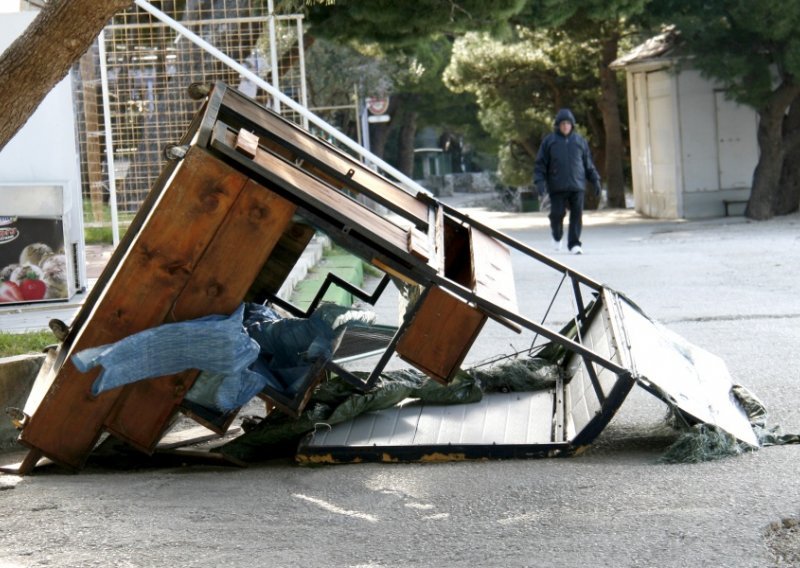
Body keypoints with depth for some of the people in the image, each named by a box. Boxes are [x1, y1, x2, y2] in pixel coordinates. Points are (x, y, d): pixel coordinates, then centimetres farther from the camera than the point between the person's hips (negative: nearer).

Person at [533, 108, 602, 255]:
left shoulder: (579, 140, 12)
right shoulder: (549, 141, 5)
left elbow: (588, 163, 18)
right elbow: (540, 164, 4)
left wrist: (595, 180, 11)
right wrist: (540, 181, -8)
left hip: (577, 186, 2)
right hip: (557, 187, -2)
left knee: (577, 214, -5)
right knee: (557, 214, -4)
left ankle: (574, 244, 0)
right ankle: (557, 236, 25)